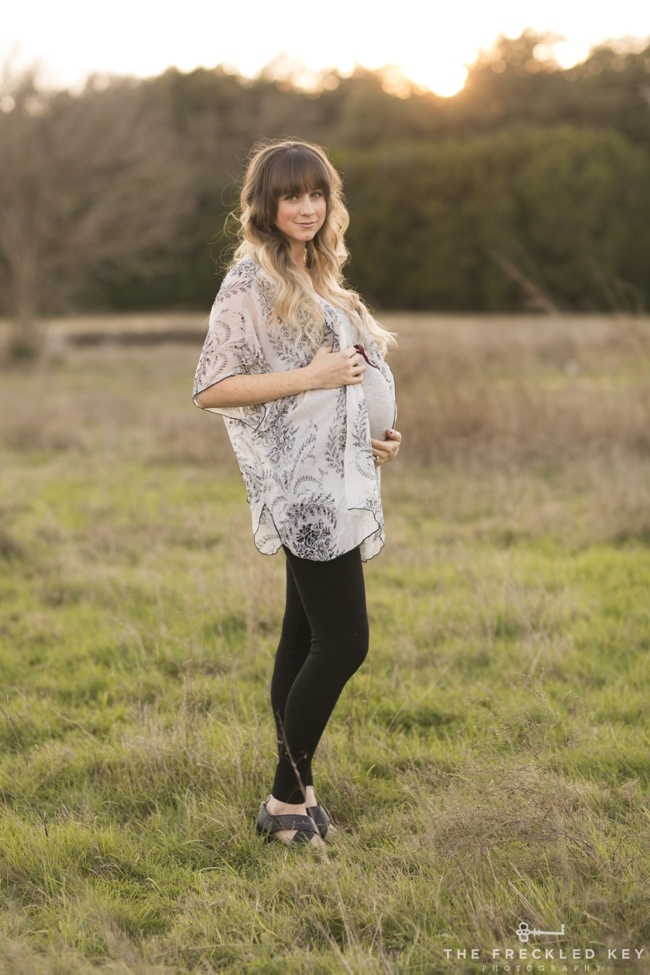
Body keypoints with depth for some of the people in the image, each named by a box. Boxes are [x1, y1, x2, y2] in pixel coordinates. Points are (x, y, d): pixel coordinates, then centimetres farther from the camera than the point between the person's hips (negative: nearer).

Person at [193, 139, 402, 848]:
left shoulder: (316, 280, 19)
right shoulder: (252, 282, -9)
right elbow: (211, 388, -15)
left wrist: (377, 433, 10)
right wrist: (313, 377, -17)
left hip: (336, 483, 9)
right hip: (302, 489, -9)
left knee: (306, 641, 10)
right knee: (344, 642, -11)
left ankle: (293, 794, 16)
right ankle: (288, 798, 0)